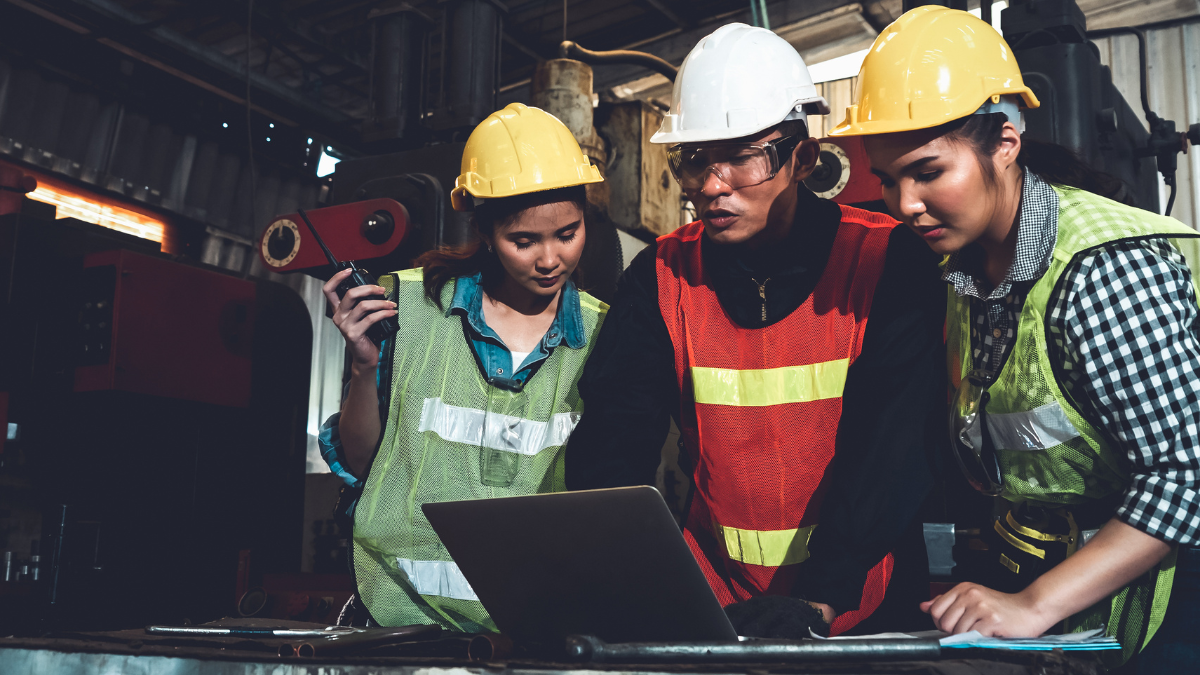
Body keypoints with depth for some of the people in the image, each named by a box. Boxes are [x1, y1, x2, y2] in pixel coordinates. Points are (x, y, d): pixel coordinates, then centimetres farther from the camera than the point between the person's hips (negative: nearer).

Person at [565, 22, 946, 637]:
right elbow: (613, 439, -3)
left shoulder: (886, 260, -7)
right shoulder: (662, 275, 2)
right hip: (713, 594, 3)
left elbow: (891, 443, -15)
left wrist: (820, 598, -27)